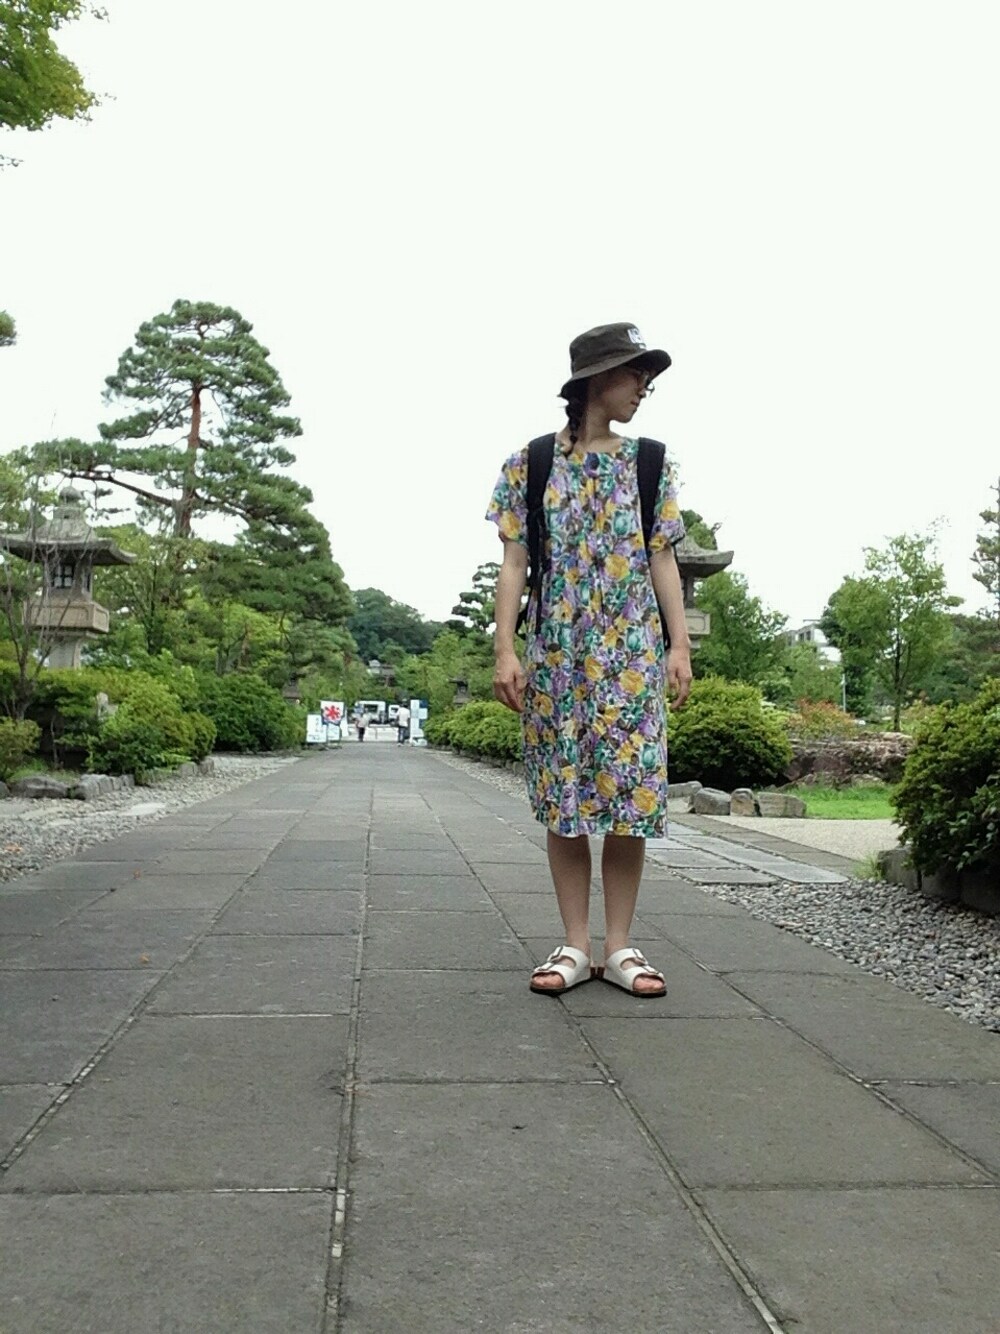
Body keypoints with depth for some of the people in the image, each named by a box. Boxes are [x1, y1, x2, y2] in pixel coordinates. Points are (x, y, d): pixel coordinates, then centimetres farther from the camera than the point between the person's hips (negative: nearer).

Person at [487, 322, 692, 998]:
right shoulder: (530, 464, 5)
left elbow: (663, 562, 8)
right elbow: (515, 564, 3)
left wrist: (680, 645, 0)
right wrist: (505, 649, -6)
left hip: (633, 652, 1)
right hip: (557, 652, -1)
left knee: (632, 794, -1)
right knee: (563, 797, 2)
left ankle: (620, 945, 11)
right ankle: (575, 945, 12)